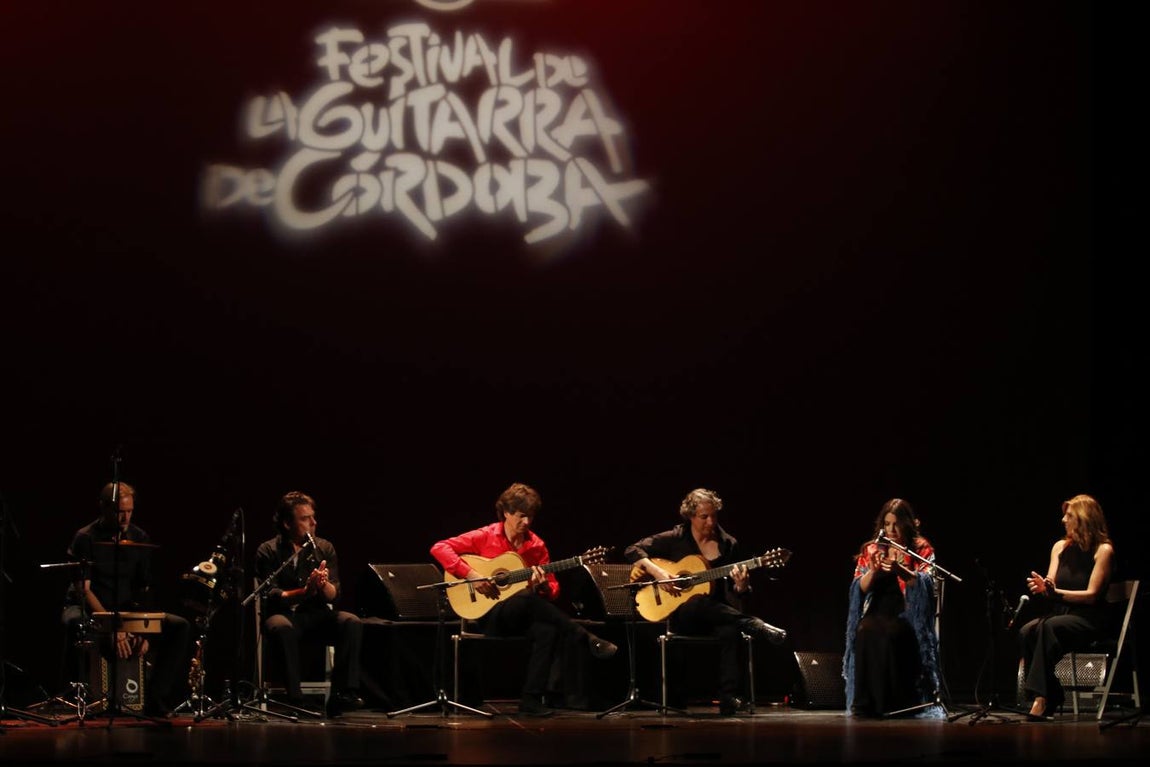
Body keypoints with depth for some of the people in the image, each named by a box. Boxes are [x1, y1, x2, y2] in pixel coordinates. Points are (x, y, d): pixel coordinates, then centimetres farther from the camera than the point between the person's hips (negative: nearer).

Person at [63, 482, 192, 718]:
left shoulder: (139, 539, 5)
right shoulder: (86, 539, -9)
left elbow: (144, 589, 6)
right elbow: (84, 589, -16)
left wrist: (145, 629, -10)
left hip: (127, 610, 5)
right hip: (89, 610, -5)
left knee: (180, 627, -16)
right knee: (75, 622, -42)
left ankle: (155, 700, -19)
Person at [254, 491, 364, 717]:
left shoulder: (324, 548, 7)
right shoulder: (268, 552, -2)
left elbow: (333, 596, 0)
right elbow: (272, 596, -12)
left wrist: (324, 585, -24)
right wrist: (305, 592, -29)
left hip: (317, 614, 3)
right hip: (284, 613, -3)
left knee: (352, 623, -27)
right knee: (281, 627, -39)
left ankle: (342, 694, -30)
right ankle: (294, 698, -37)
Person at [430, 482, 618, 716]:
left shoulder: (536, 546, 9)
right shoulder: (485, 537, -2)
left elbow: (553, 591, 10)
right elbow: (439, 548, -8)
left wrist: (543, 585, -15)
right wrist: (472, 574, -18)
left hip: (523, 617, 4)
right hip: (489, 616, -4)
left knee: (547, 630, -34)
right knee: (527, 598, -37)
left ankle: (532, 699, -32)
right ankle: (587, 641, -30)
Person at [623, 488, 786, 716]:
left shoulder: (728, 545, 9)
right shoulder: (674, 539, 3)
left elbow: (738, 594, 11)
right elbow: (632, 551, -1)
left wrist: (741, 584, -14)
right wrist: (658, 573, -16)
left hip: (718, 616, 2)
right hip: (681, 617, -1)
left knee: (730, 630, -37)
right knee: (699, 602, -40)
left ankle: (729, 698, -43)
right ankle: (758, 628, -38)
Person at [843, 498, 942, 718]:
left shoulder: (922, 549, 7)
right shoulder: (871, 550, 14)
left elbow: (926, 583, -11)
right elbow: (860, 588, 4)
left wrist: (900, 569, -27)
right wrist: (873, 570, -16)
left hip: (907, 613, -2)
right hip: (877, 611, 2)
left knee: (890, 633, -35)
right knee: (866, 631, -32)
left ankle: (894, 701, -28)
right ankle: (865, 702, -29)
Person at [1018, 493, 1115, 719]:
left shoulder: (1103, 550, -5)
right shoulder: (1061, 547, 13)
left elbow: (1092, 595, -11)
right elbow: (1051, 592, 10)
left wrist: (1056, 592, -22)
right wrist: (1042, 588, -14)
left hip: (1089, 620, -6)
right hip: (1060, 614, 6)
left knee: (1049, 627, -37)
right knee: (1026, 632, -27)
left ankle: (1041, 697, -42)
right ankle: (1051, 696, -22)